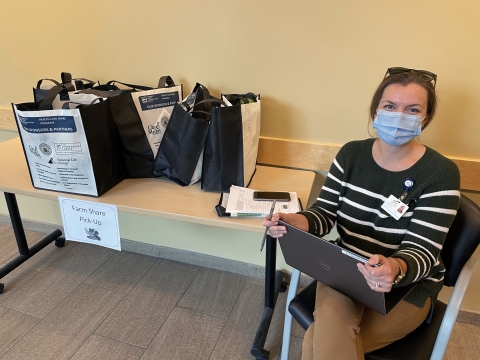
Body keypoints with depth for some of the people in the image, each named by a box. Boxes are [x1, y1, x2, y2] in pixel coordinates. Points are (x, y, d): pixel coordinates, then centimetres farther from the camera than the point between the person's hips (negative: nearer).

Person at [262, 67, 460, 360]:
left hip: (409, 285, -2)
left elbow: (422, 250, -17)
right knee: (331, 332, -28)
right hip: (345, 270, 2)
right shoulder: (351, 154, -3)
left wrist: (395, 269, -41)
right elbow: (325, 213, -3)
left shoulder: (441, 173, -13)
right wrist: (295, 221, -27)